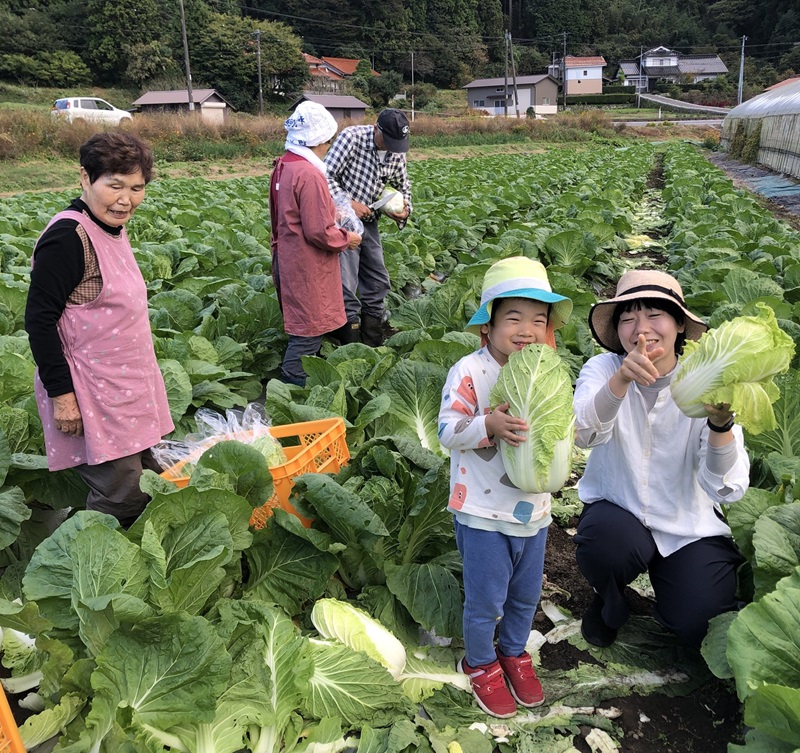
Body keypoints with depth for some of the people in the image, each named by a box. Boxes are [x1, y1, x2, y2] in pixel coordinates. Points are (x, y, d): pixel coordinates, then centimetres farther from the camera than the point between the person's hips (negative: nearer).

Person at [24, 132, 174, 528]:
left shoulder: (112, 228, 8)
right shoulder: (68, 236, -19)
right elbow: (39, 319, -19)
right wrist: (60, 393, -20)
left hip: (128, 386, 10)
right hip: (92, 396, -9)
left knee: (146, 480, 17)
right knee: (119, 496, -5)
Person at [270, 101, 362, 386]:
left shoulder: (283, 166, 7)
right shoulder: (309, 174, -23)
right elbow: (319, 233, -23)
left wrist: (331, 213, 13)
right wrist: (346, 239, -7)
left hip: (288, 259, 10)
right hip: (308, 267, -10)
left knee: (303, 327, 21)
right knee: (309, 331, 2)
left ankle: (292, 378, 31)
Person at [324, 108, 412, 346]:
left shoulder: (396, 153, 1)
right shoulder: (351, 137, -16)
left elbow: (403, 187, 15)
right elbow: (327, 176, -17)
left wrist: (405, 210, -4)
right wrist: (349, 203, -24)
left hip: (368, 221, 7)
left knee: (378, 283, 12)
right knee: (347, 289, -7)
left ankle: (374, 348, 25)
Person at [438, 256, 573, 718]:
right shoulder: (469, 371, -15)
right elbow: (447, 431, -19)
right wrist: (489, 425, -35)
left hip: (534, 507, 5)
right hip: (484, 512, -5)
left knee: (527, 593, 20)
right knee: (486, 598, 9)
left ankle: (514, 652, 47)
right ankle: (480, 663, 35)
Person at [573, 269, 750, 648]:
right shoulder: (603, 368, -12)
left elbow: (727, 489, -23)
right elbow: (584, 433, -33)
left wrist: (721, 424, -42)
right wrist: (621, 378, -51)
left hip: (688, 525, 1)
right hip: (616, 511, 0)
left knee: (699, 626, -14)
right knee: (606, 541, -32)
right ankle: (609, 603, 4)